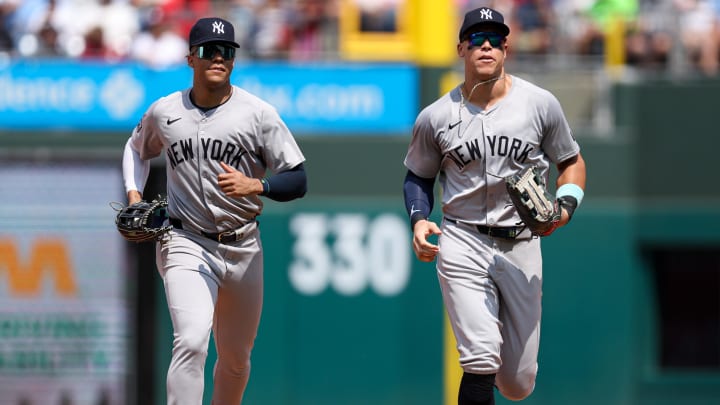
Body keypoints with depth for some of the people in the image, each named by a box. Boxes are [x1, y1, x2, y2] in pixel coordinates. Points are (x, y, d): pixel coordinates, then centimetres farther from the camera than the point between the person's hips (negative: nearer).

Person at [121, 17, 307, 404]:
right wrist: (134, 194, 8)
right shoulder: (163, 112, 2)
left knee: (236, 357, 13)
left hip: (242, 248, 2)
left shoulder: (258, 113, -4)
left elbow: (297, 181, -5)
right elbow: (137, 148, 25)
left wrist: (254, 186, -24)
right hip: (185, 243, -1)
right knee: (191, 342, -24)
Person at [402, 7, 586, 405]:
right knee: (481, 363, -21)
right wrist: (418, 220, -5)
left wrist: (566, 205, -9)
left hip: (521, 247, 2)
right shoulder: (435, 117, 0)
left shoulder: (540, 103, -1)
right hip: (462, 243, -1)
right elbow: (419, 176, 15)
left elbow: (571, 162, 11)